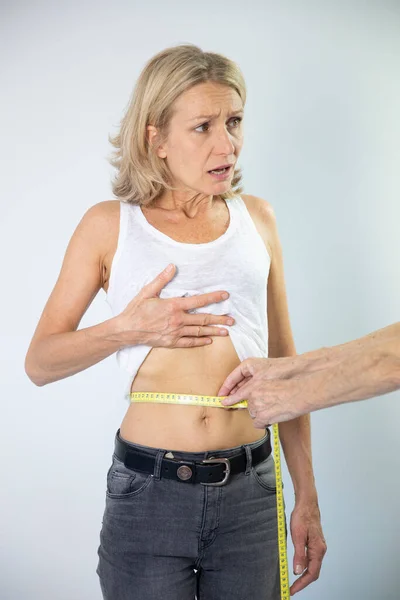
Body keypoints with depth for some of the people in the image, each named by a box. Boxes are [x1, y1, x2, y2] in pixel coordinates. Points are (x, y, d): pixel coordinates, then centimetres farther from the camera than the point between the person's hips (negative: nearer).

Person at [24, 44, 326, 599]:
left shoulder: (256, 217, 5)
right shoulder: (110, 225, -1)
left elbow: (284, 365, 9)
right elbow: (38, 362, 2)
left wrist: (307, 500, 9)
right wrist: (127, 328, -15)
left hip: (250, 492, 2)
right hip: (148, 492, -2)